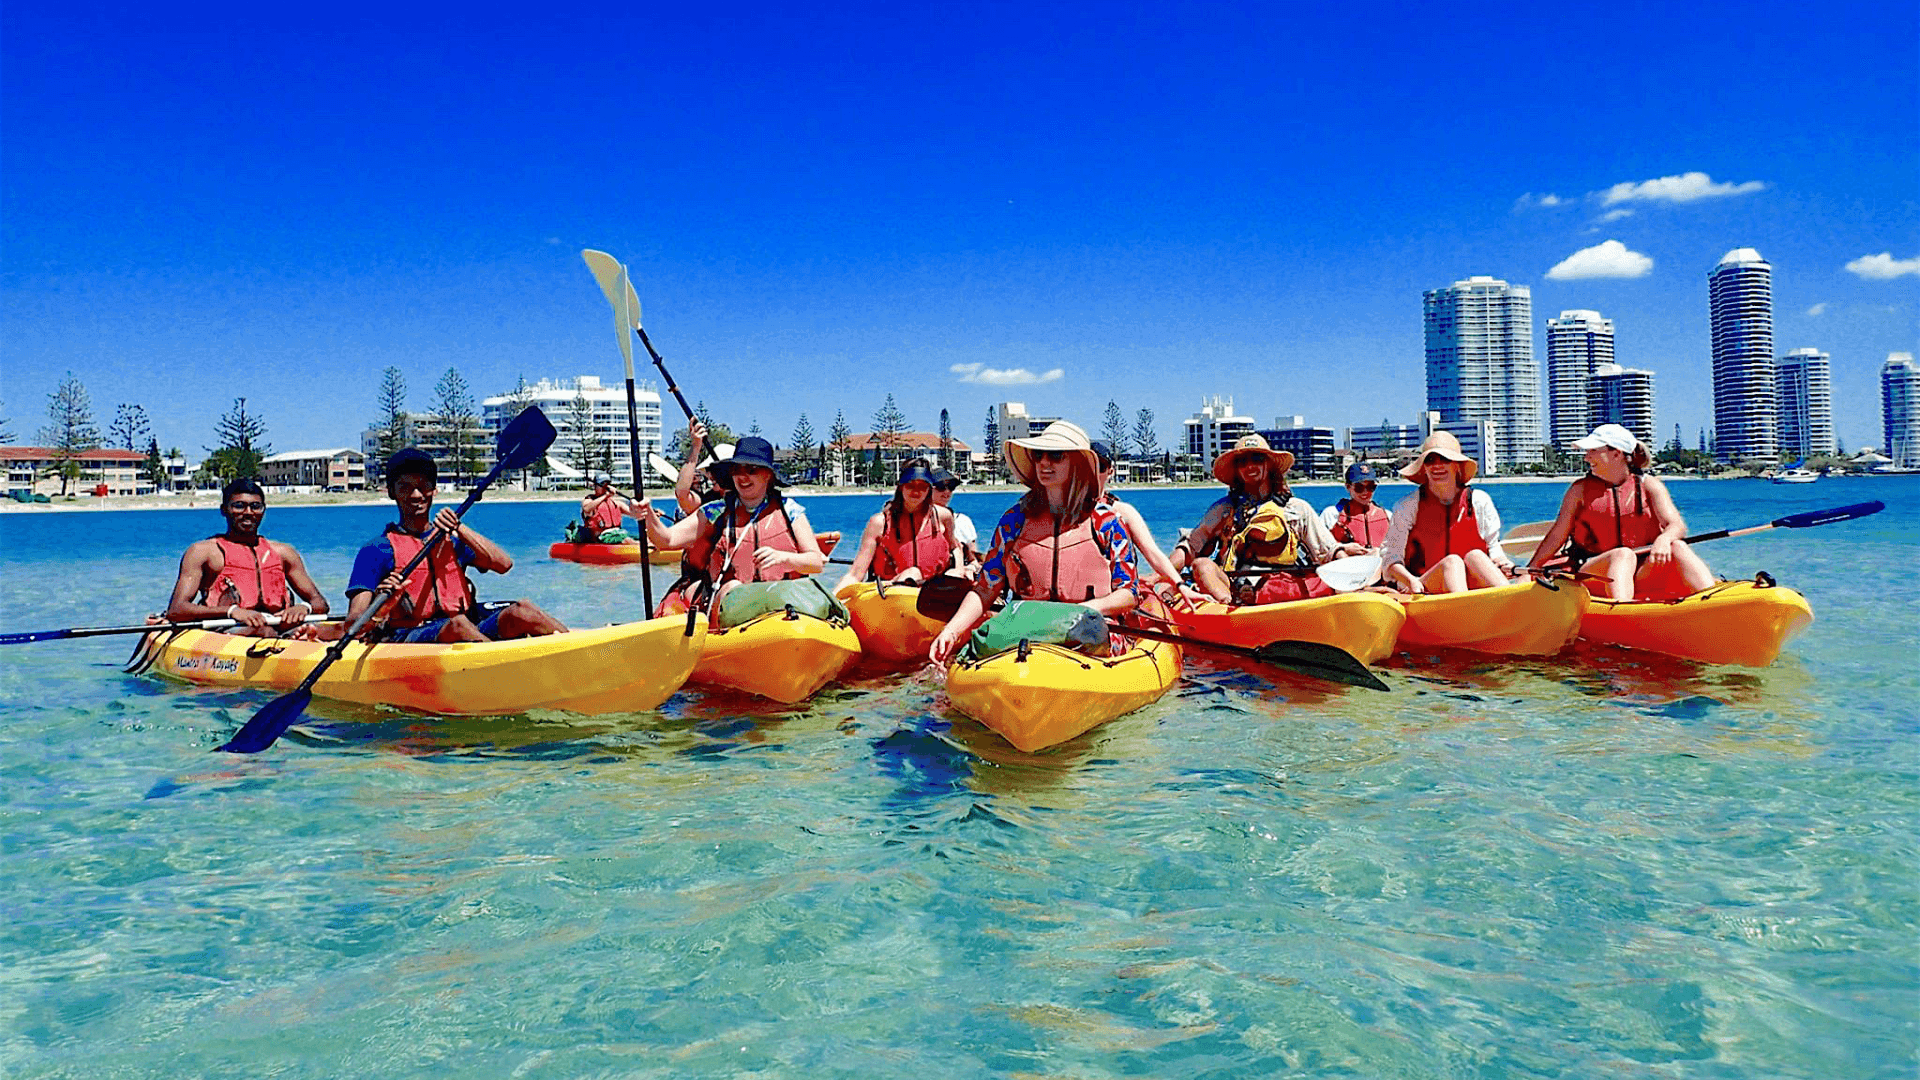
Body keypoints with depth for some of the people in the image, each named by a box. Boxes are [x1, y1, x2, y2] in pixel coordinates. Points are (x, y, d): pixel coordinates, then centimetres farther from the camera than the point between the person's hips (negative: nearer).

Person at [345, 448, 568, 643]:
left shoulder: (451, 540, 21)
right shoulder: (378, 550, 8)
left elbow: (504, 564, 3)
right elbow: (353, 624, -3)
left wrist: (459, 527, -1)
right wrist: (380, 609, -27)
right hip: (408, 639, -4)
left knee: (520, 611, -22)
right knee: (457, 624, -36)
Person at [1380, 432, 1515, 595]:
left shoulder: (1480, 501, 12)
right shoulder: (1408, 506, 5)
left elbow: (1493, 547, 14)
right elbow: (1392, 559, 1)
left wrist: (1503, 562, -11)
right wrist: (1411, 581, -20)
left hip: (1474, 585, 2)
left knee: (1475, 555, -28)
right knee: (1452, 561, -31)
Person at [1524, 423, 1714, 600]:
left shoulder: (1649, 486, 7)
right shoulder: (1580, 490, 7)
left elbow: (1677, 525, -7)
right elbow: (1557, 535, 8)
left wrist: (1663, 539, -31)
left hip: (1642, 574, 2)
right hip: (1592, 574, -1)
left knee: (1677, 547, -25)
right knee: (1623, 554, -34)